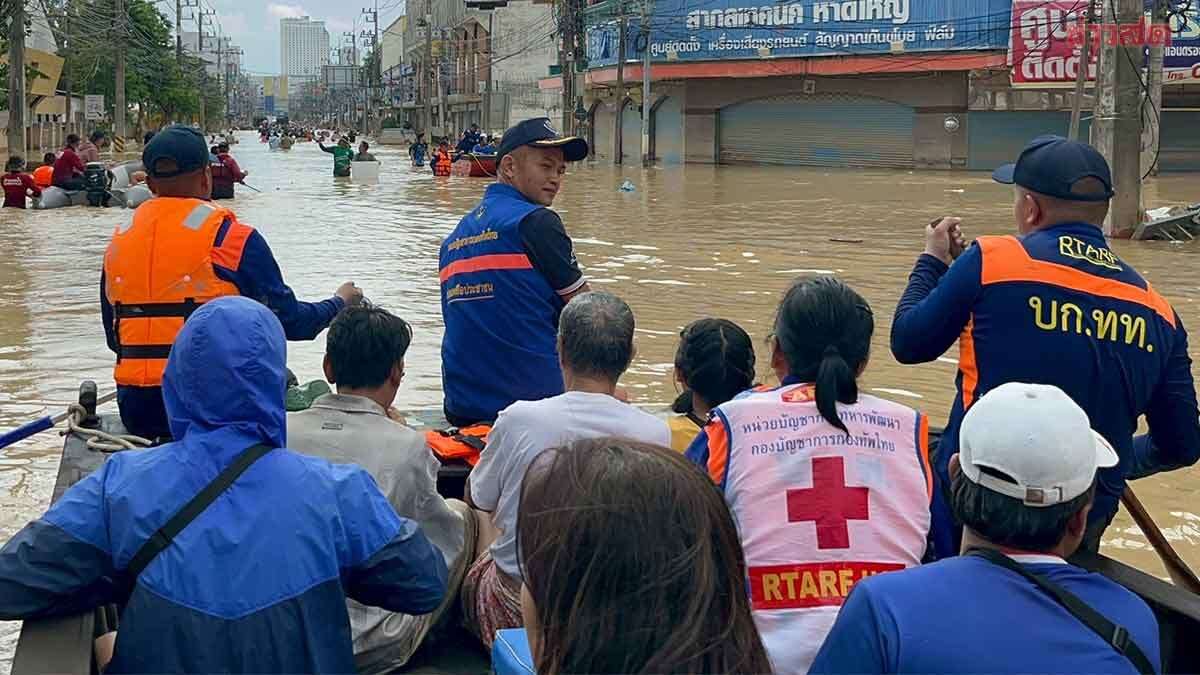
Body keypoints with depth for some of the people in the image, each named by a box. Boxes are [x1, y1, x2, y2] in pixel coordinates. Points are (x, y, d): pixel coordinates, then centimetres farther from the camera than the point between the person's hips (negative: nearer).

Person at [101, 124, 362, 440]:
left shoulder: (118, 240, 8)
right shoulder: (234, 238, -8)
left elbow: (114, 338, 16)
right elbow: (289, 323, -2)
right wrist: (340, 302, 17)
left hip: (136, 413, 5)